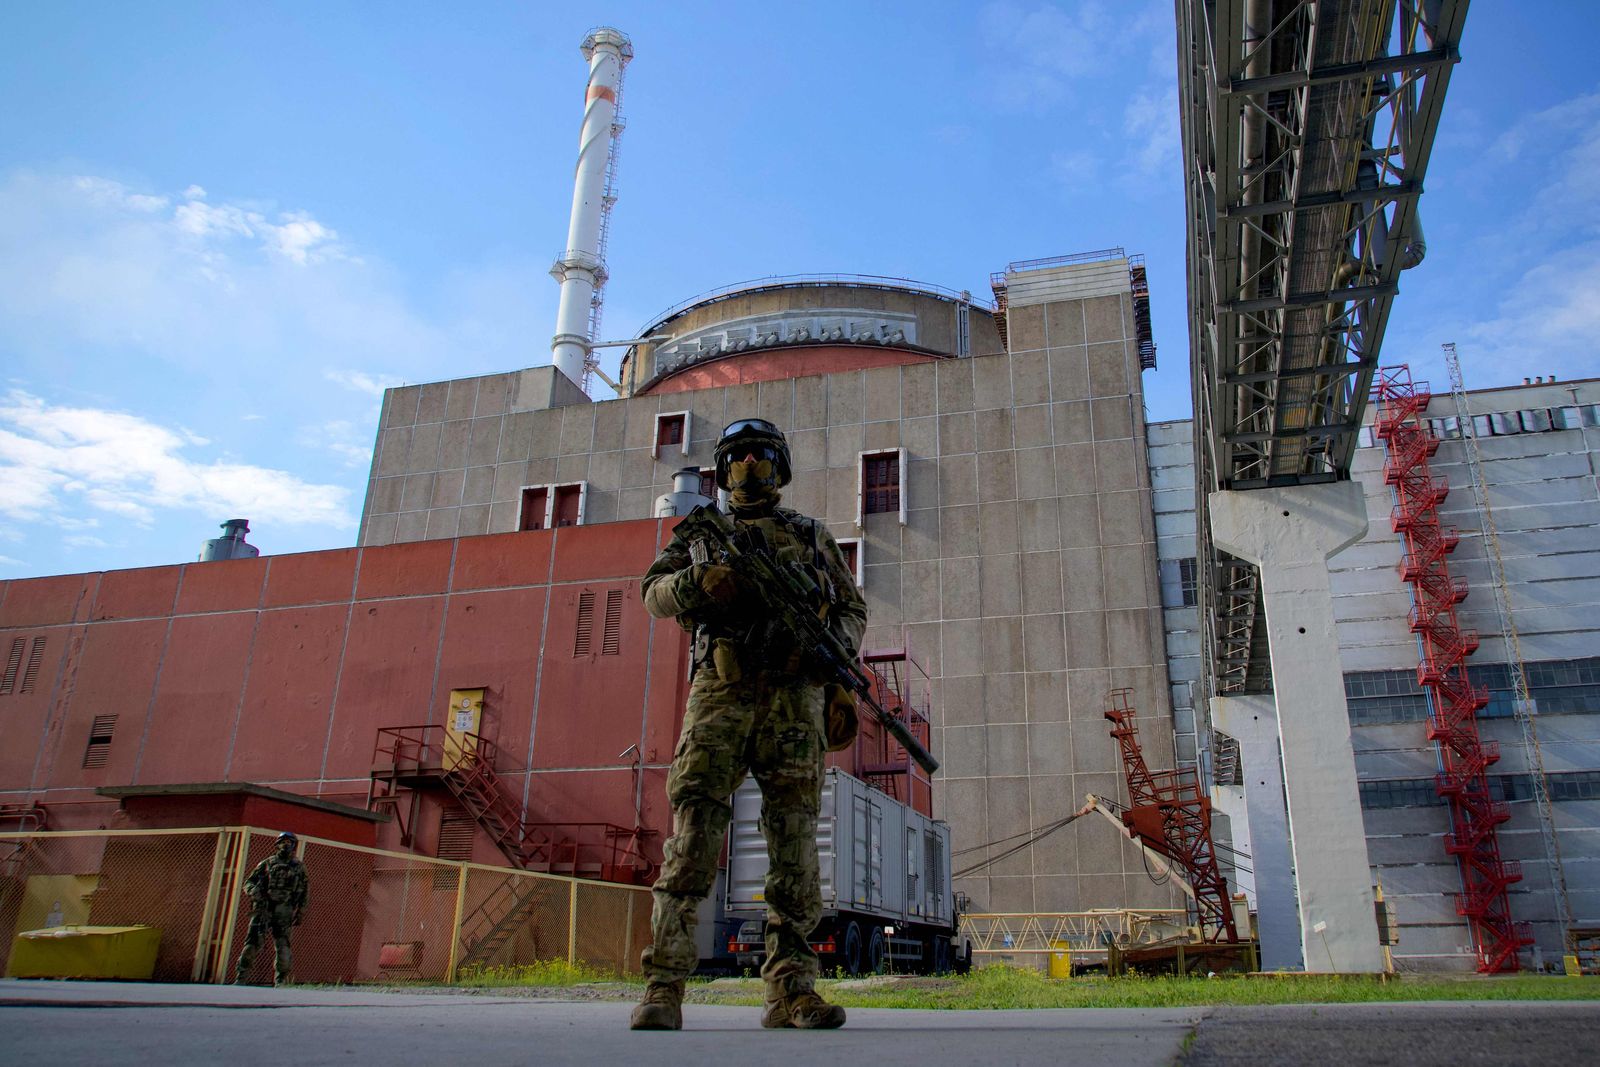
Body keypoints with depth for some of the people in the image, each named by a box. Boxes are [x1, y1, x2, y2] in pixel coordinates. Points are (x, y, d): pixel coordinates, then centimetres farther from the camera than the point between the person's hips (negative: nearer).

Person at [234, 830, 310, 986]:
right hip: (263, 908, 0)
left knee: (282, 946, -4)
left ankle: (281, 980, 4)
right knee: (253, 941, -7)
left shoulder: (299, 866, 15)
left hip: (284, 911, 0)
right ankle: (241, 977, 2)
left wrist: (301, 911, 8)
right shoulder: (267, 863, 12)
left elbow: (306, 891, 17)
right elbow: (249, 882, 10)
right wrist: (254, 891, -11)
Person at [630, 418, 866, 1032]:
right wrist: (698, 582, -14)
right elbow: (654, 592, 8)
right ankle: (663, 988, -8)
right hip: (721, 692, 0)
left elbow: (853, 612, 19)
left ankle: (792, 992, -1)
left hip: (791, 698, 1)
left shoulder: (811, 536, 21)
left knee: (794, 841, -4)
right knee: (694, 833, -10)